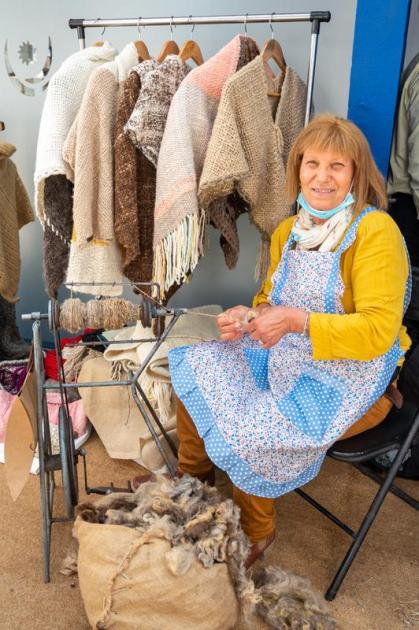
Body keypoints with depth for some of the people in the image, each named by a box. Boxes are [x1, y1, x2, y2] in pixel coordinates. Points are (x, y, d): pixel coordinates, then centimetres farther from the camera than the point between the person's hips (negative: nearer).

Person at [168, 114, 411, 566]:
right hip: (287, 359, 7)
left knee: (250, 434, -24)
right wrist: (248, 317, -12)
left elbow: (379, 330, -23)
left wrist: (297, 321, -32)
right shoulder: (288, 231, 5)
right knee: (193, 364, -2)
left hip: (351, 379, -7)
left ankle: (255, 532, 9)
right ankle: (190, 479, 17)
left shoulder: (376, 232, -18)